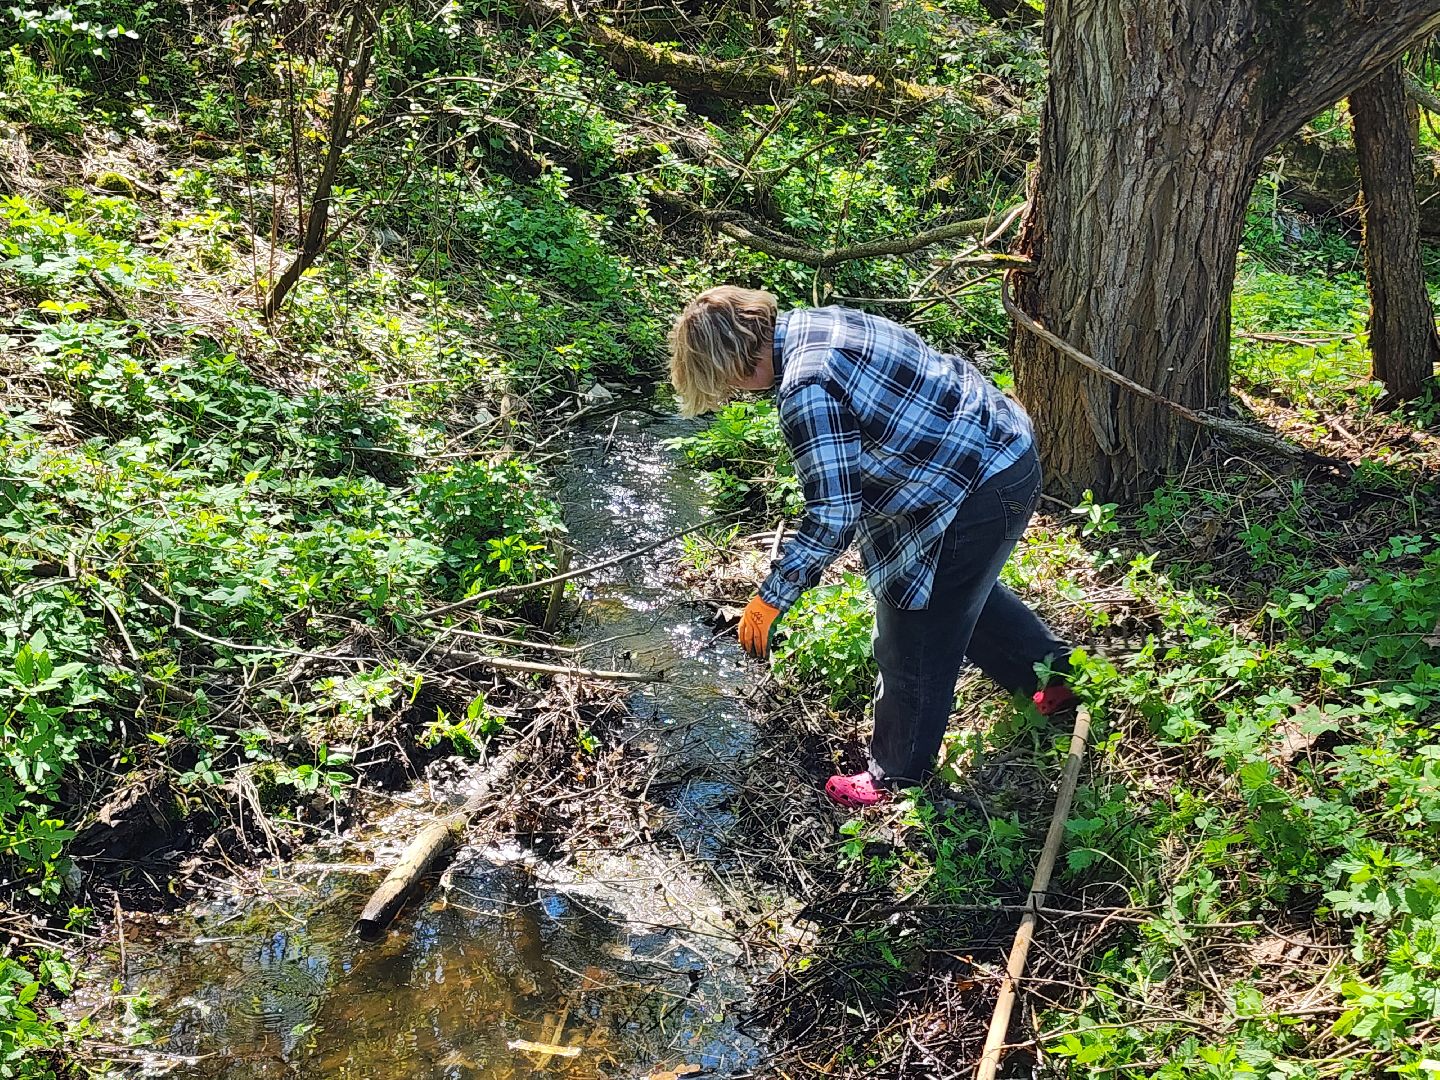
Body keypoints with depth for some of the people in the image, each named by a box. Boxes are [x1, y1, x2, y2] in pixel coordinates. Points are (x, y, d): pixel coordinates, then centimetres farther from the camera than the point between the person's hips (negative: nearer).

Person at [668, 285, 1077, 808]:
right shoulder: (811, 323, 5)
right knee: (962, 593, 32)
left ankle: (898, 776, 27)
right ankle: (1055, 673, 51)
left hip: (975, 497, -10)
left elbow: (832, 516, -25)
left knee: (914, 642, 7)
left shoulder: (806, 390, -26)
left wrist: (772, 597, -16)